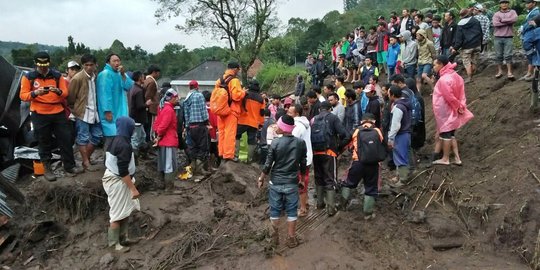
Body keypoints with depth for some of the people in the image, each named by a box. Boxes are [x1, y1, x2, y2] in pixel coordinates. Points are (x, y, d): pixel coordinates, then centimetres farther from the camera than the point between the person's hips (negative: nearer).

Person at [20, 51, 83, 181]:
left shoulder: (57, 75, 3)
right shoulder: (28, 77, -2)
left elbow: (66, 93, 3)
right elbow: (23, 96, -4)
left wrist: (58, 91, -20)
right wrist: (35, 93, -23)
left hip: (58, 113, 2)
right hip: (40, 115, -2)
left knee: (66, 139, 4)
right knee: (44, 143, 7)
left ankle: (70, 166, 16)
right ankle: (47, 169, 19)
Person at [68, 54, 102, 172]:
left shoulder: (96, 77, 6)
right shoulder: (77, 78, -13)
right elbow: (71, 97, -8)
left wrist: (98, 108, 12)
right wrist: (75, 110, 1)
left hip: (94, 112, 7)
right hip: (83, 113, -7)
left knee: (97, 136, 11)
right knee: (83, 138, 1)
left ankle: (87, 157, 25)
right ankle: (86, 162, 9)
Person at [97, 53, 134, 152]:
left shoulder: (120, 74, 16)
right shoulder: (105, 74, -10)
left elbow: (129, 86, 3)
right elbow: (105, 93, -17)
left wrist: (123, 74, -9)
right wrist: (107, 111, -22)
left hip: (120, 112, 8)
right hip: (110, 112, -8)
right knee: (111, 138, -9)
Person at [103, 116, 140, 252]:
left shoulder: (115, 140, 5)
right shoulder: (124, 145, -24)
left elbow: (110, 162, 15)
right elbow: (123, 171, -26)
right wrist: (133, 188, -21)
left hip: (113, 178, 10)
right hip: (118, 182, -10)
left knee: (125, 210, 18)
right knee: (118, 213, 3)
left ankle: (122, 238, 28)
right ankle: (114, 243, 15)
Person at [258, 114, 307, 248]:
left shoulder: (275, 143, -12)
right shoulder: (300, 143, -5)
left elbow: (268, 164, -8)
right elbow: (303, 164, 2)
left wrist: (261, 179, 6)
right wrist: (302, 180, 16)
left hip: (275, 182, -1)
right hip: (292, 183, 1)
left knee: (275, 210, 13)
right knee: (291, 210, 11)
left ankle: (275, 237, 25)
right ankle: (291, 238, 18)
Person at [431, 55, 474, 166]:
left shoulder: (443, 79, -23)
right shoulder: (454, 75, 6)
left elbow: (450, 97, -22)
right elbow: (461, 93, 7)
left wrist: (458, 107, -8)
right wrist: (461, 106, 3)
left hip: (444, 112, -9)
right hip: (451, 111, 9)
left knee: (445, 134, 3)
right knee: (450, 134, 16)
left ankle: (445, 159, 15)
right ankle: (457, 158, 20)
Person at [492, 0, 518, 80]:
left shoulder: (512, 12, 8)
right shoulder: (496, 14, 6)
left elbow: (515, 19, -13)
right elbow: (495, 23, -12)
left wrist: (502, 20, -8)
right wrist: (508, 22, -9)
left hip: (508, 38, -1)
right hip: (498, 38, 1)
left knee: (508, 55, -4)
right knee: (498, 55, 5)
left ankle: (509, 72, -2)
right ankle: (500, 71, 15)